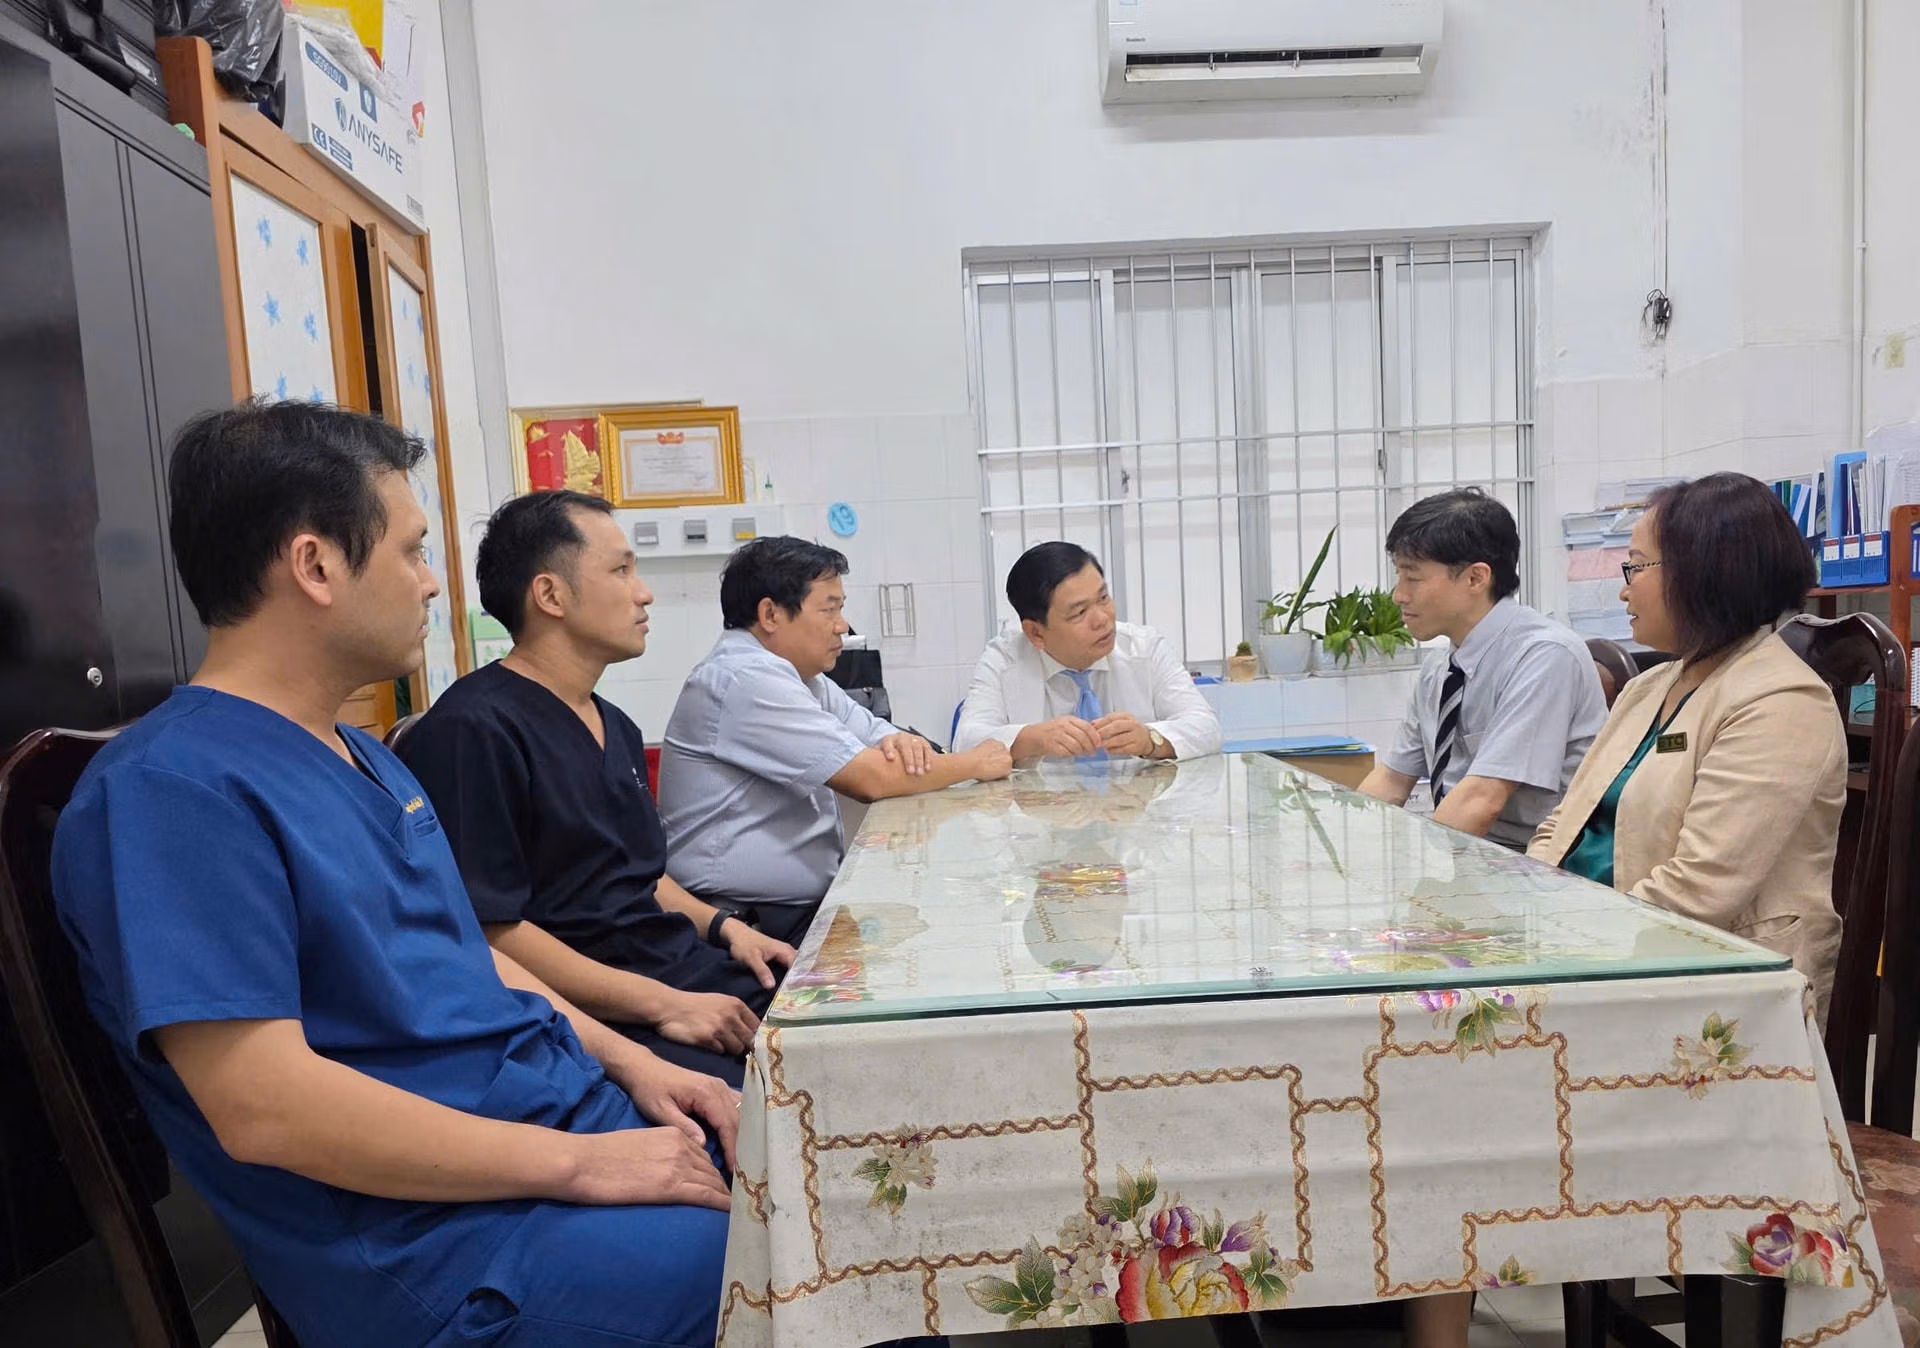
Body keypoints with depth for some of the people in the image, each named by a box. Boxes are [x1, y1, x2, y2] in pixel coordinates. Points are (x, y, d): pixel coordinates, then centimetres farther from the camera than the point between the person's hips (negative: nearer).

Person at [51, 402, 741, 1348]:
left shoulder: (362, 756, 12)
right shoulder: (174, 790, -17)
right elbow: (263, 1106, -23)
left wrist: (627, 1060, 6)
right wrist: (581, 1165, -20)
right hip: (436, 1240, -8)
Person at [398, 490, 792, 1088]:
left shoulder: (616, 727, 18)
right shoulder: (474, 730, -12)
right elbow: (489, 932, -17)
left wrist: (721, 925, 9)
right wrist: (663, 1005, -18)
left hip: (685, 970, 9)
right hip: (592, 1015, -9)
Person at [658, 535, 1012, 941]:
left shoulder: (794, 673, 10)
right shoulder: (746, 679, -19)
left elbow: (875, 733, 13)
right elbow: (871, 779, -21)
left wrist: (902, 743, -11)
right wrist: (975, 764, -8)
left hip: (809, 899, 9)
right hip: (744, 921, -9)